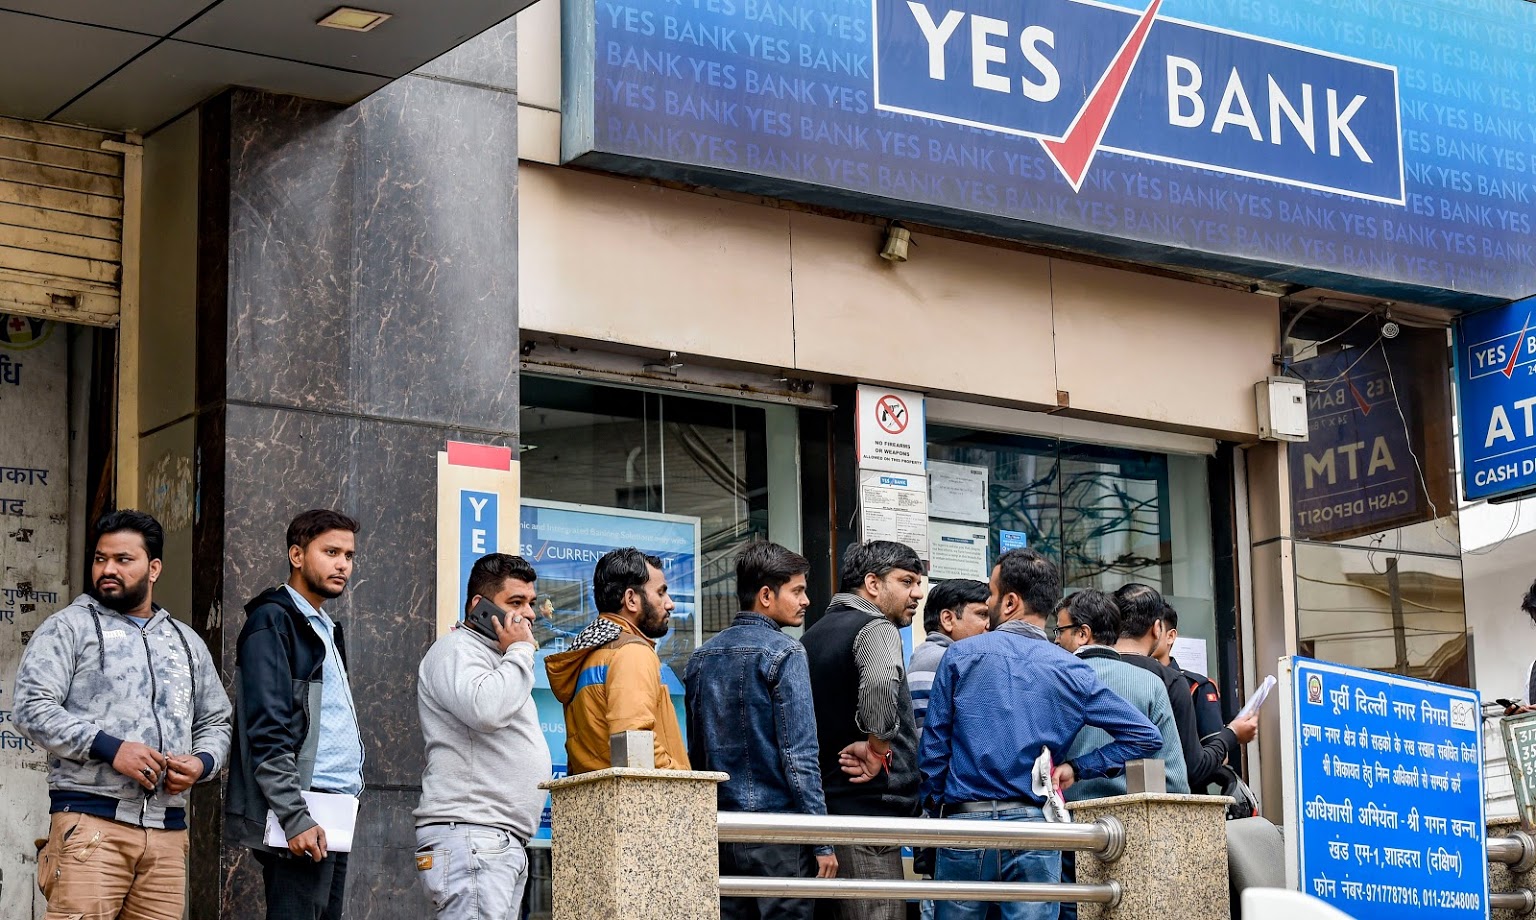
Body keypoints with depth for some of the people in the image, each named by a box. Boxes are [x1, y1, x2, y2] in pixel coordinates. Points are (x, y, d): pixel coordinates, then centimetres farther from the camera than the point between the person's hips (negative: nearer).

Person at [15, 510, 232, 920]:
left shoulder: (186, 641, 22)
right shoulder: (69, 627, 6)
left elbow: (216, 722, 27)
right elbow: (31, 707, -5)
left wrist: (202, 763, 4)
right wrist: (110, 748, -14)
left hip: (167, 827, 5)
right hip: (90, 819, -4)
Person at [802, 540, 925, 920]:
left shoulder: (813, 636, 21)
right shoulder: (875, 629, -9)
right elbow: (881, 683, -32)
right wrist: (877, 748, -19)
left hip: (820, 808, 10)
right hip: (868, 808, -10)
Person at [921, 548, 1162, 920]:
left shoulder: (961, 656, 2)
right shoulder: (1072, 672, 5)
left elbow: (934, 744, 2)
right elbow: (1146, 736, 3)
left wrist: (935, 806, 14)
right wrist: (1077, 769, 7)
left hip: (965, 821, -1)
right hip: (1035, 823, 1)